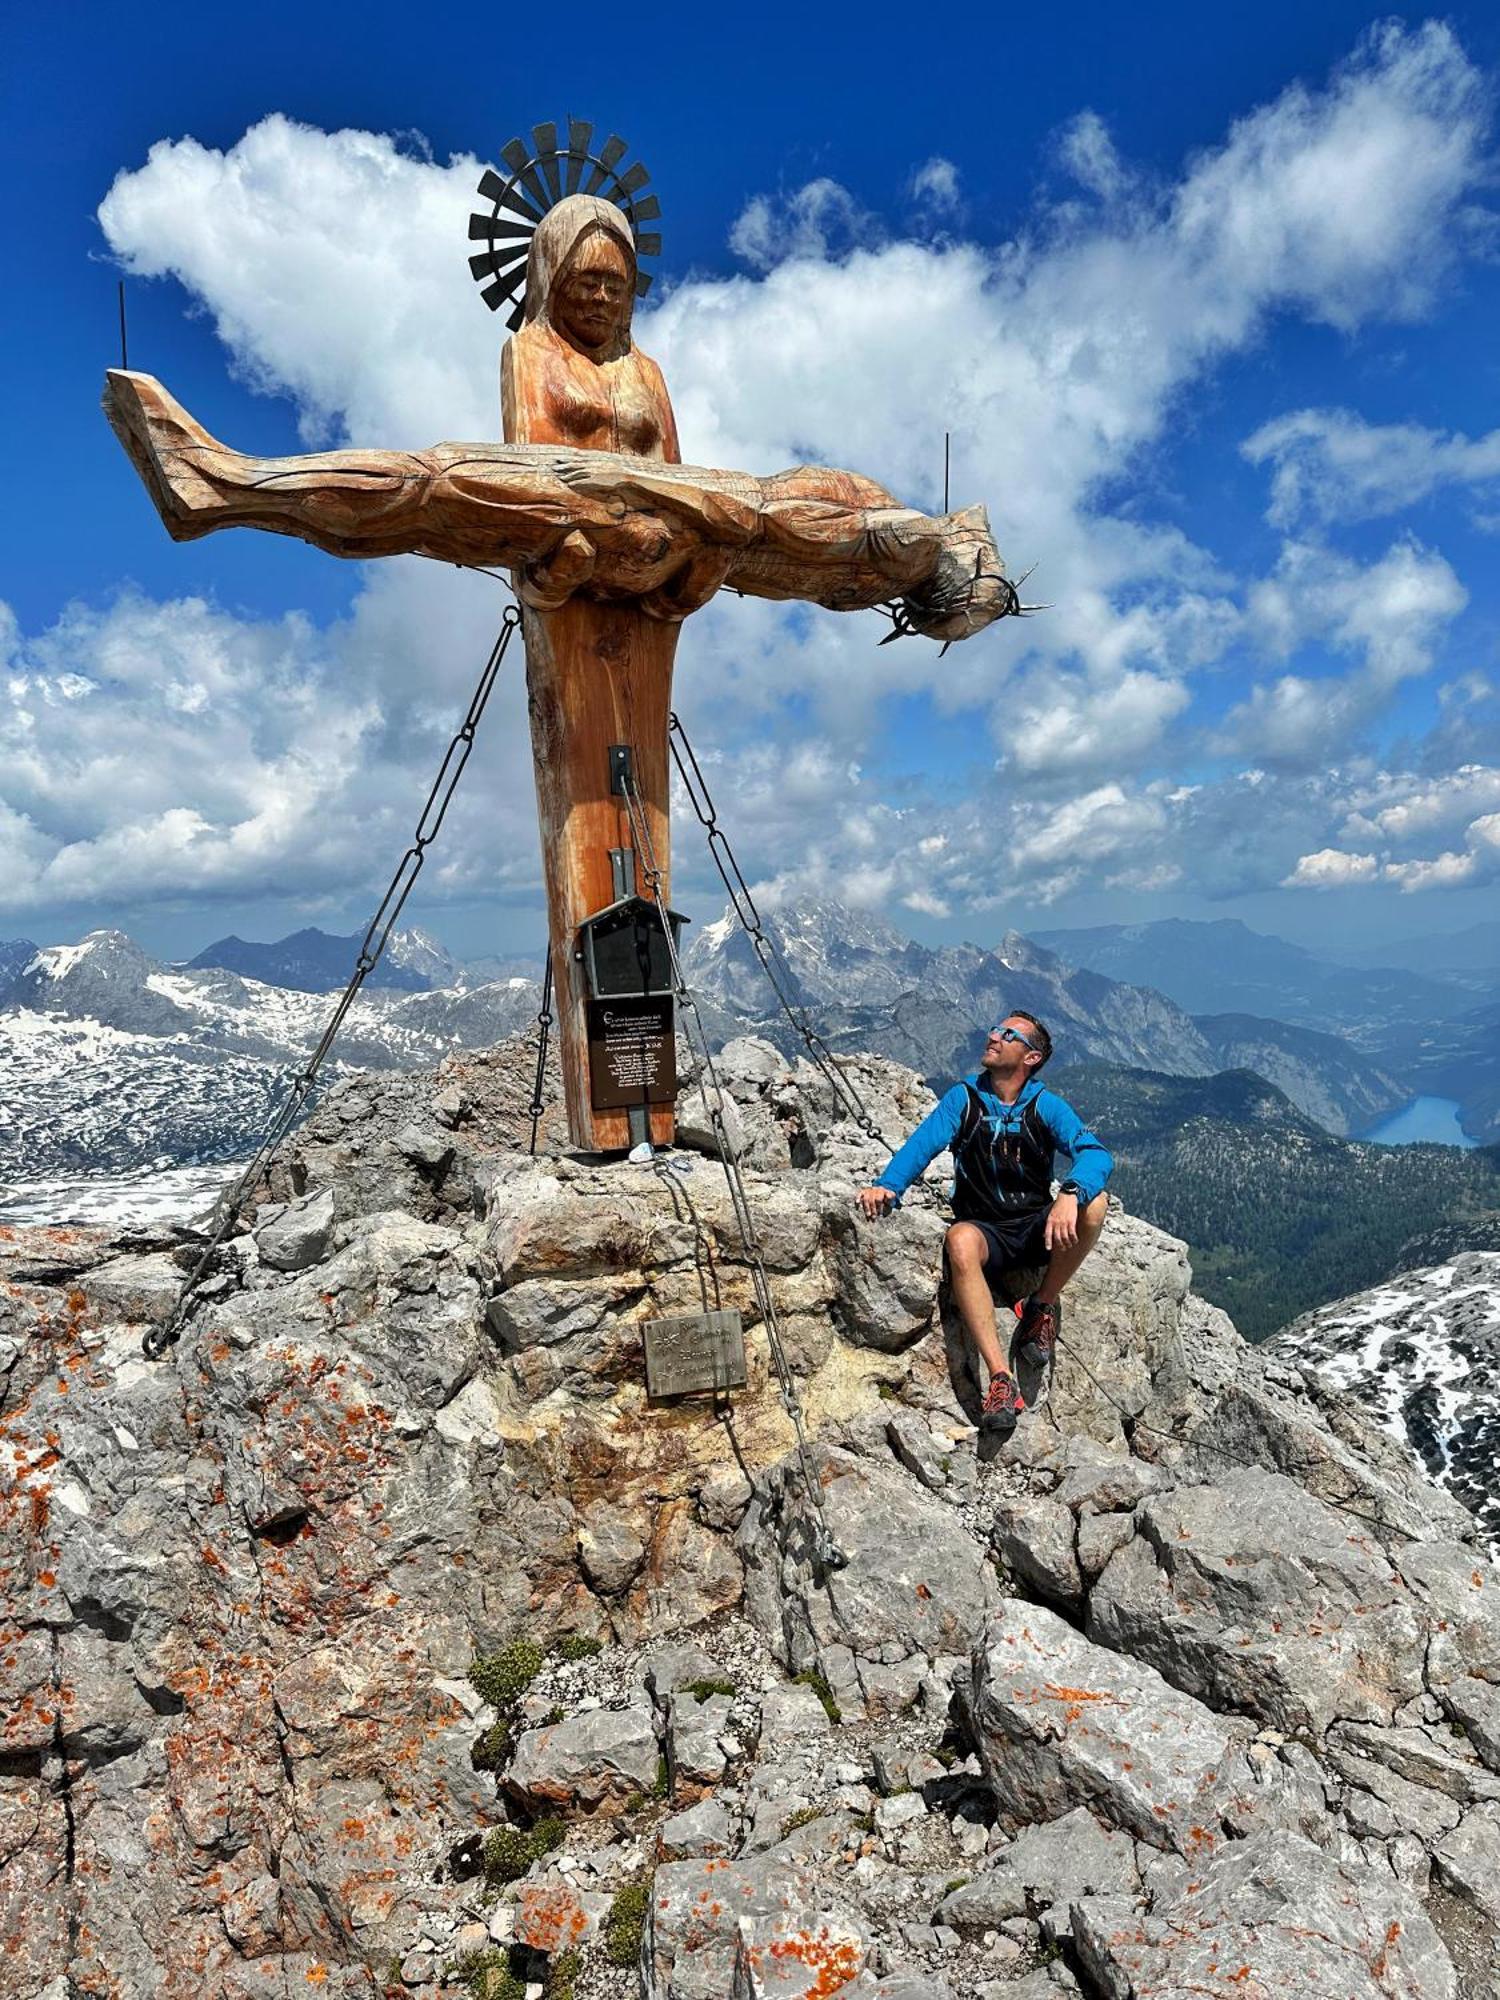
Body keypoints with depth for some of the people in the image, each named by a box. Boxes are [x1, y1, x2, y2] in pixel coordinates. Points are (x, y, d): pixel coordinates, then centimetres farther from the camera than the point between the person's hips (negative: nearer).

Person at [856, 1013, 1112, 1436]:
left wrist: (1070, 1194, -39)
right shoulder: (964, 1098, 2)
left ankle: (1042, 1306, -7)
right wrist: (886, 1185, -33)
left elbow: (1095, 1154, -17)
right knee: (959, 1241, -36)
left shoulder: (1047, 1106, -2)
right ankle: (1001, 1381, -38)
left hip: (1037, 1229, 1)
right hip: (985, 1231, 0)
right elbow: (923, 1143, -13)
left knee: (1093, 1203, -29)